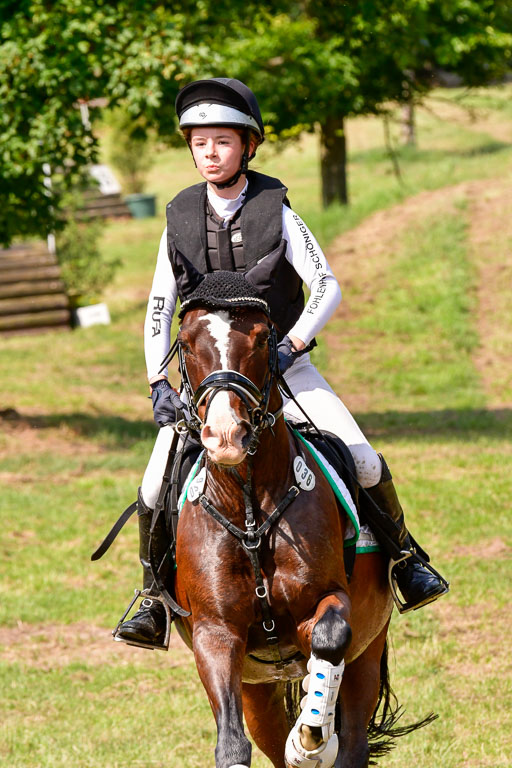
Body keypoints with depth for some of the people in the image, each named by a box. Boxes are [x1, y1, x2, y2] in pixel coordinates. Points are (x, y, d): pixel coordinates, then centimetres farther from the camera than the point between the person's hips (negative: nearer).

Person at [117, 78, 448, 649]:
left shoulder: (277, 214, -8)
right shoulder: (180, 219, -1)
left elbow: (328, 289, -10)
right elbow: (158, 309, 6)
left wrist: (289, 345, -24)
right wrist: (158, 383, -4)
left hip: (281, 363, -2)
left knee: (362, 462, -15)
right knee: (155, 492, -9)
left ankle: (404, 560, 9)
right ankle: (154, 603, 11)